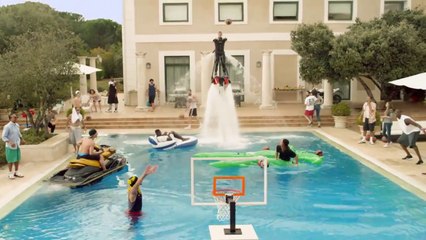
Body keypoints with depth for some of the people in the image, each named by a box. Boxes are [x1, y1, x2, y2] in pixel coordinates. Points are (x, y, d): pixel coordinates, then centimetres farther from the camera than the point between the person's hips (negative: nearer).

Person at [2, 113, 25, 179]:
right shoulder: (7, 126, -16)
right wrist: (10, 142, -28)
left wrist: (22, 139, 18)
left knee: (17, 159, 12)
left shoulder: (17, 125, 5)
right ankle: (10, 173, 14)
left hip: (17, 145, 6)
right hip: (10, 147, -6)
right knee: (11, 160, 2)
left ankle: (16, 172, 24)